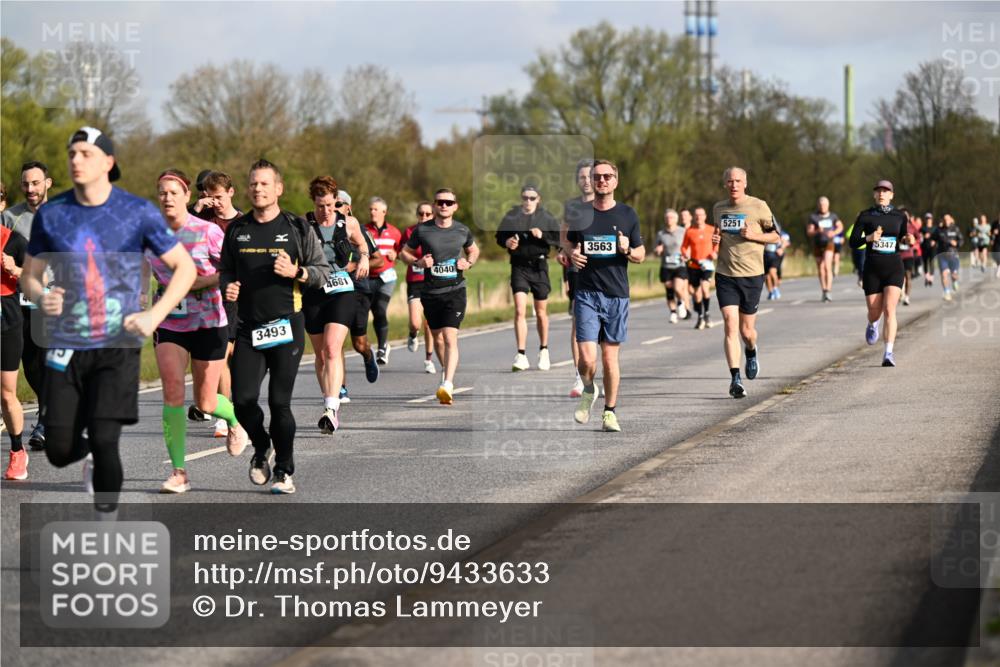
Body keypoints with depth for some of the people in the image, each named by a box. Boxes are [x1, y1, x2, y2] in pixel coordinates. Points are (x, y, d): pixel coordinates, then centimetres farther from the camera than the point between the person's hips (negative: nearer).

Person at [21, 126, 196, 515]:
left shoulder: (139, 213, -2)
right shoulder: (50, 215, 4)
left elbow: (185, 268, 3)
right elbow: (29, 276, 11)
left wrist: (154, 316, -10)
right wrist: (41, 298, -13)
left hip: (118, 345, -2)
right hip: (66, 347, 2)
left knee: (104, 441, -14)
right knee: (59, 451, 1)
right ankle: (92, 459, 38)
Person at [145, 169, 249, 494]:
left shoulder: (208, 231, -9)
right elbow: (145, 276, 17)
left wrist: (197, 282, -18)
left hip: (208, 323, -3)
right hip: (168, 323, 3)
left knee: (206, 403, 3)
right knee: (172, 392, -14)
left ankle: (235, 420, 40)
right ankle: (178, 472, -9)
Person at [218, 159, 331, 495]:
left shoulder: (297, 228, 2)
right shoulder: (236, 230, 10)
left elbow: (324, 271, 4)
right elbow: (225, 270, 21)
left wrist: (297, 272, -15)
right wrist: (227, 285, -2)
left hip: (286, 326, -2)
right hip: (248, 327, 3)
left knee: (279, 401, -3)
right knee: (243, 400, -7)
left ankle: (284, 471, 12)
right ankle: (261, 449, 23)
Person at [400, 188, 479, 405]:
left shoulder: (462, 231, 3)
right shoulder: (422, 230, -1)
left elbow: (474, 250, 22)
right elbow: (405, 252, 10)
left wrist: (468, 263, 0)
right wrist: (418, 262, -10)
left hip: (455, 291, -2)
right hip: (430, 292, 2)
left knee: (450, 337, -16)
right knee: (437, 338, 13)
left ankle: (447, 385, -25)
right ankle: (447, 371, 39)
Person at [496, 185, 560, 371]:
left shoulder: (546, 217, 3)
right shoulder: (512, 216, 5)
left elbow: (559, 238, -1)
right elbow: (499, 236, 13)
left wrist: (543, 235, -18)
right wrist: (507, 242, -8)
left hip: (539, 266, 0)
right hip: (519, 266, 0)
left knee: (541, 312, 10)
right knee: (520, 310, -13)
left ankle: (543, 351, 30)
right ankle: (521, 356, -14)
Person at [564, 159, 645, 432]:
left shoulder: (627, 214, 4)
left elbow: (641, 255, 10)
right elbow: (569, 242, 20)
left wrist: (628, 250, -12)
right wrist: (572, 254, -2)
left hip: (617, 295, 0)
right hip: (586, 294, 0)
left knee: (610, 357, 3)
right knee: (587, 358, -10)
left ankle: (610, 412, 18)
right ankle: (588, 391, 21)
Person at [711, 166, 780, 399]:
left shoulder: (758, 206, -3)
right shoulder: (718, 208, 9)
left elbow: (776, 236, 4)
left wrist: (754, 235, -14)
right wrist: (715, 239, 3)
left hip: (752, 275, -2)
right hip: (725, 275, 2)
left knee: (746, 329, 6)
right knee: (730, 325, -12)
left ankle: (751, 352, 42)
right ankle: (735, 378, -14)